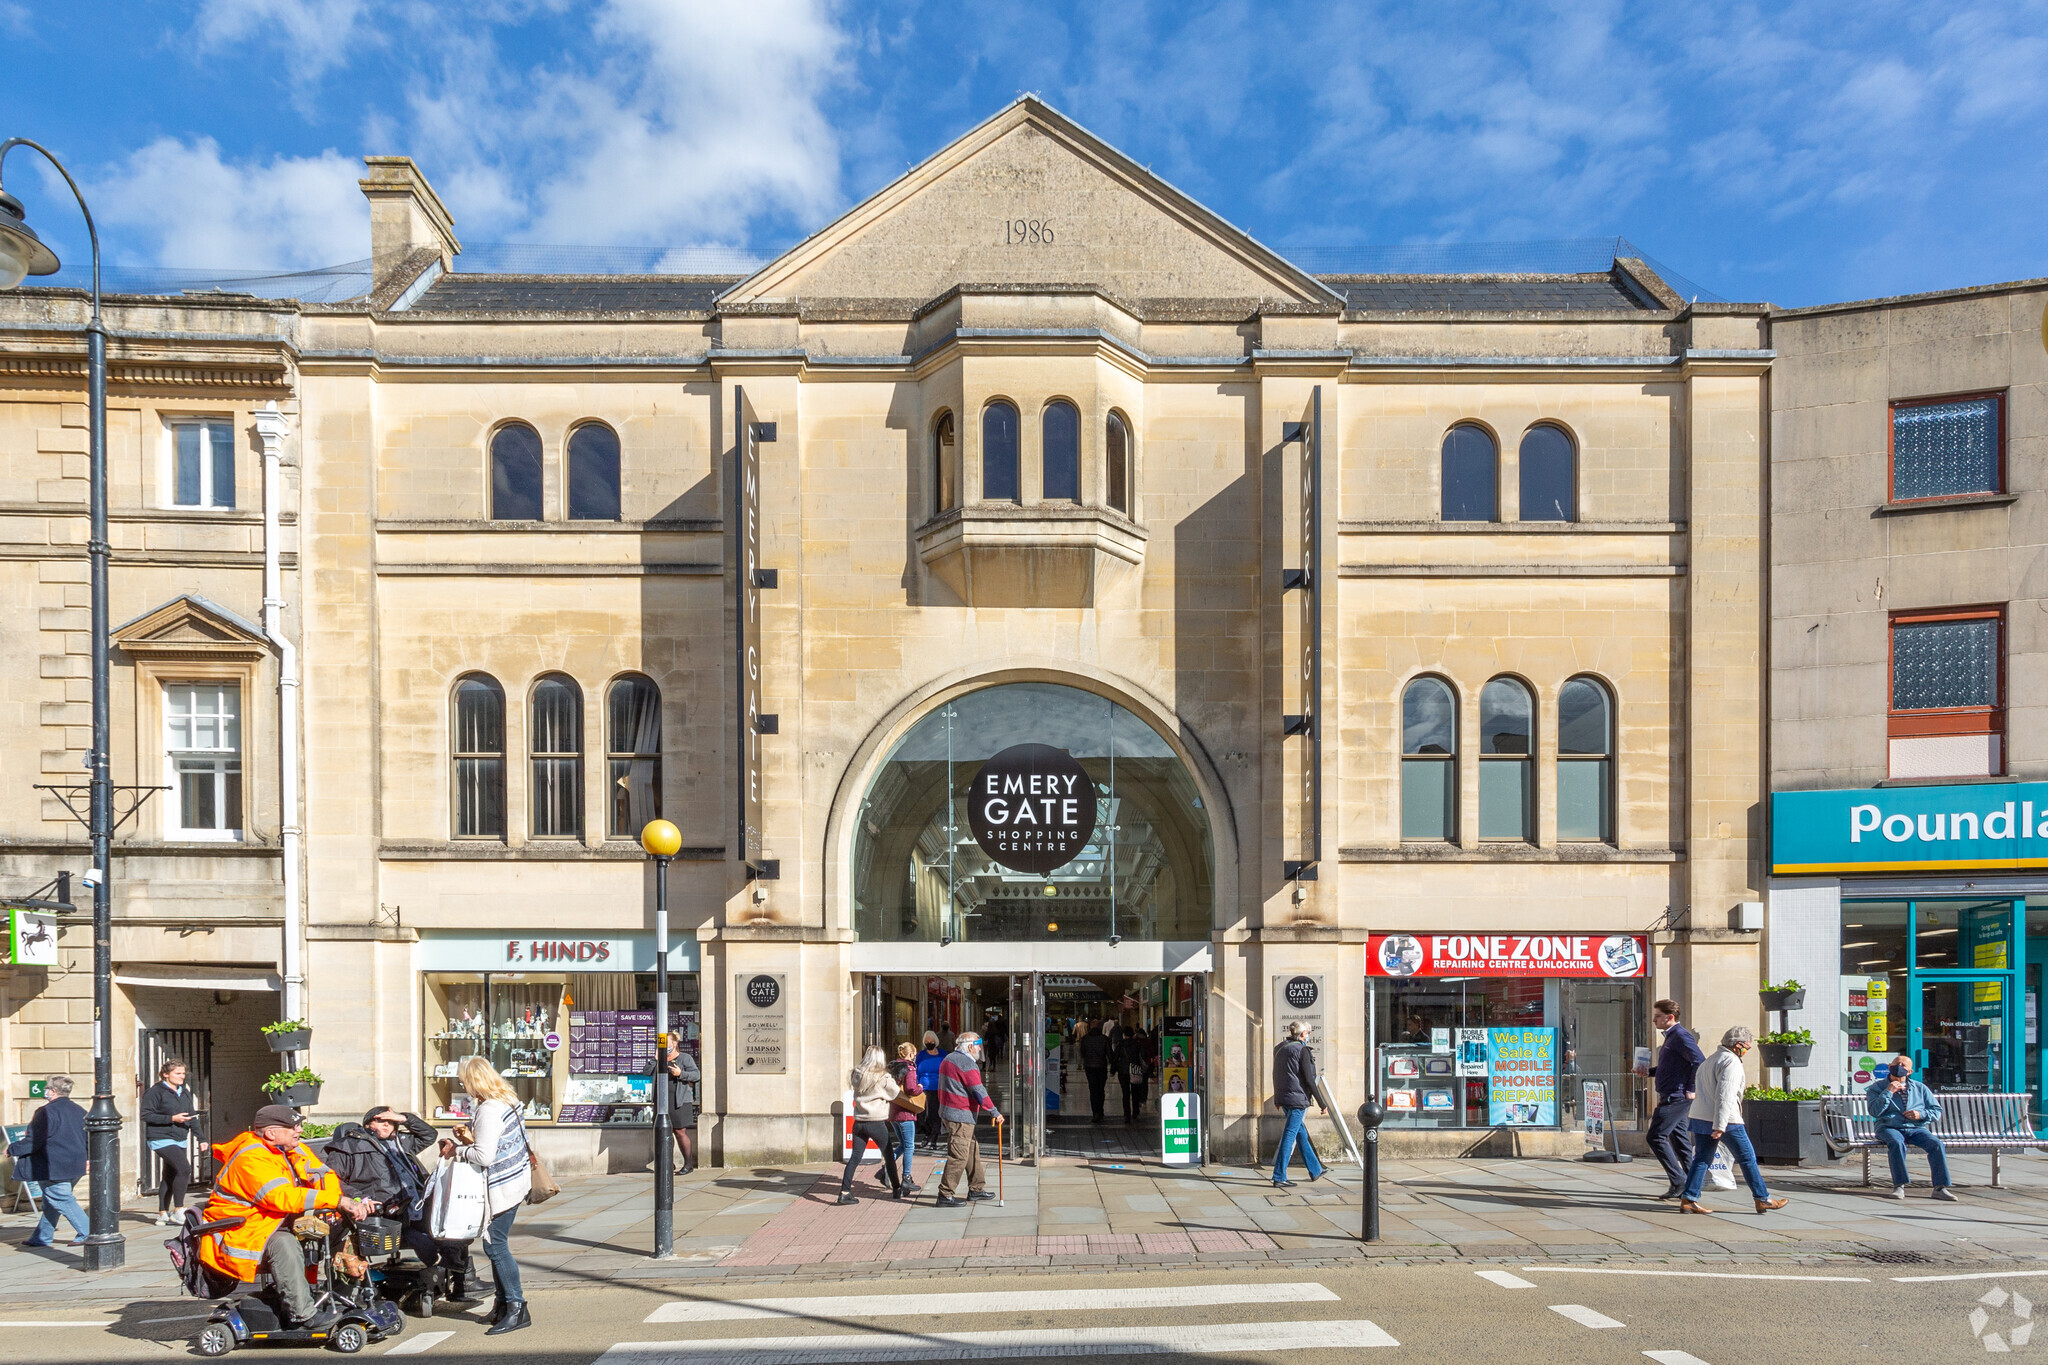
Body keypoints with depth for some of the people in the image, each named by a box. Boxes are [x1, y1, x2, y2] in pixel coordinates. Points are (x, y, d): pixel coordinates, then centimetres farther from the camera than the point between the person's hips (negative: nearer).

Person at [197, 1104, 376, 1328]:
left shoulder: (294, 1149, 5)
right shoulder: (251, 1159, -22)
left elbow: (323, 1176, 1)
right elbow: (284, 1197, -34)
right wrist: (340, 1201, -38)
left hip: (270, 1229, 9)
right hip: (238, 1240, -9)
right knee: (283, 1243, -34)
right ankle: (302, 1315, -30)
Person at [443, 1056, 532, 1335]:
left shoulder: (489, 1111, -21)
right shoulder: (508, 1101, 8)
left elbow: (484, 1156, -24)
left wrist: (456, 1151, -8)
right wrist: (468, 1143, 16)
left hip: (502, 1185, -10)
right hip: (517, 1177, 10)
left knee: (495, 1244, -6)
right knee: (497, 1243, 15)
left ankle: (516, 1308, -4)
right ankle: (505, 1303, 20)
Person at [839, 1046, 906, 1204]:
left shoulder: (857, 1075, 3)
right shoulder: (883, 1078, -9)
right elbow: (896, 1093, 1)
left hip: (859, 1122, 4)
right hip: (877, 1122, -4)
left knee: (854, 1157, 5)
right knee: (889, 1155, 13)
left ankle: (844, 1192, -3)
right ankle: (897, 1189, 23)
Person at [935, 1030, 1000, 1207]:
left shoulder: (949, 1058, 14)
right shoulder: (968, 1064, -16)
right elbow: (979, 1092, -18)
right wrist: (994, 1113, -11)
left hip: (948, 1110, 10)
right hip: (960, 1116, -10)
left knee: (972, 1150, 18)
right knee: (958, 1156, -8)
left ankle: (976, 1189, 26)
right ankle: (945, 1195, -7)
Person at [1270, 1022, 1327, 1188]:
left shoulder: (1279, 1049, 12)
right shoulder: (1302, 1050, -11)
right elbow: (1308, 1079, -13)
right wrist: (1321, 1103, -6)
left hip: (1282, 1098, 8)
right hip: (1297, 1098, -8)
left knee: (1301, 1134, 19)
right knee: (1289, 1136, -5)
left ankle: (1316, 1171, 31)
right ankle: (1279, 1178, -6)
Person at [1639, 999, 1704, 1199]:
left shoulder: (1681, 1036, -15)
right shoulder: (1671, 1036, 17)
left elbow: (1700, 1061, -24)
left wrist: (1691, 1089, -20)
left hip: (1676, 1097, -11)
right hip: (1671, 1097, 11)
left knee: (1656, 1137, -10)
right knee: (1679, 1138, 12)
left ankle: (1678, 1182, -7)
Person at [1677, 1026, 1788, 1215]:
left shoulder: (1710, 1060, 19)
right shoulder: (1731, 1061, -11)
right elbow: (1725, 1095, -20)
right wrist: (1720, 1125, -24)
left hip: (1700, 1118, 8)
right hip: (1726, 1121, -8)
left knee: (1702, 1159, 6)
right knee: (1747, 1158, 6)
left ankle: (1687, 1199, -2)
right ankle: (1763, 1199, 14)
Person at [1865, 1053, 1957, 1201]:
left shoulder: (1920, 1088, 20)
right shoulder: (1877, 1088, 12)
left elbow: (1937, 1111, 17)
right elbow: (1874, 1111, -3)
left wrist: (1921, 1115, -3)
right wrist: (1888, 1092, -8)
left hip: (1916, 1128, 3)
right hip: (1889, 1127, -3)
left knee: (1936, 1144, -26)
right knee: (1897, 1143, -36)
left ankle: (1940, 1187, -23)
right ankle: (1899, 1186, -32)